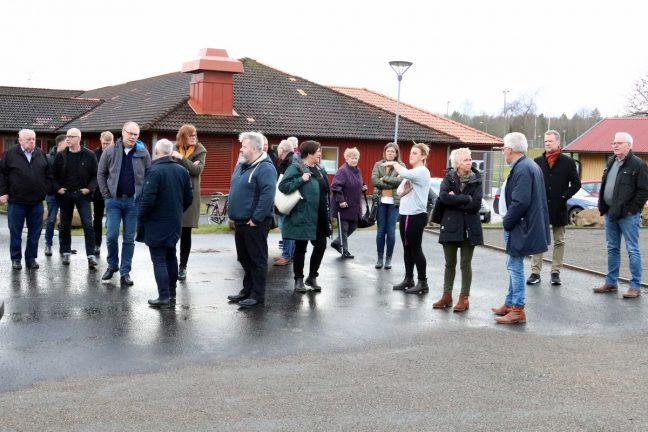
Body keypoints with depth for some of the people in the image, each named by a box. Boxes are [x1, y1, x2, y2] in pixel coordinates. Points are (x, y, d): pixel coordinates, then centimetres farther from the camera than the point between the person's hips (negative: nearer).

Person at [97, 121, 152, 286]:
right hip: (114, 200, 0)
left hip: (134, 201, 0)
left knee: (129, 239, 5)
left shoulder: (143, 153, 1)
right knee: (111, 235, -3)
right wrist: (106, 194, 2)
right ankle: (112, 266, 20)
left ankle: (125, 273, 13)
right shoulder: (110, 151, 1)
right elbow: (101, 174, 7)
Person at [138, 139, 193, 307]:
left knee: (159, 259, -1)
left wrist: (141, 218, -8)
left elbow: (148, 198, -22)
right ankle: (172, 293, 23)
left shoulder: (155, 171, -18)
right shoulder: (182, 171, 4)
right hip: (175, 223, 7)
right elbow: (188, 197, 9)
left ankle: (164, 296, -3)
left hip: (156, 224, -7)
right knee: (171, 257, 18)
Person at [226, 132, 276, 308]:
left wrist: (256, 218, -23)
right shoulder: (241, 165, 13)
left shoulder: (265, 168, -16)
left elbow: (268, 195, -25)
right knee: (244, 258, 17)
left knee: (257, 260, 0)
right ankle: (247, 290, 29)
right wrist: (233, 213, 16)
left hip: (254, 223, -9)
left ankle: (258, 295, 7)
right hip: (240, 221, 9)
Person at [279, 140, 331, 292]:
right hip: (303, 216, -7)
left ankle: (312, 277, 24)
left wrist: (328, 214, 16)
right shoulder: (296, 168, -10)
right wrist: (301, 179, -23)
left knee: (321, 245, 8)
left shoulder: (320, 169, 13)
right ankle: (299, 280, 16)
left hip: (320, 216, 7)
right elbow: (283, 186, -19)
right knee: (301, 247, 4)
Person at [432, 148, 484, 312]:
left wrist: (455, 200, -13)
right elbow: (444, 197, -17)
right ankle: (447, 296, 20)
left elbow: (476, 204, -13)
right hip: (450, 225, 1)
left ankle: (464, 298, 12)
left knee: (465, 264, 4)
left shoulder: (476, 180, 0)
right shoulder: (449, 178, 1)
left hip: (469, 226, -1)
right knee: (450, 263, 10)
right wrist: (466, 198, -16)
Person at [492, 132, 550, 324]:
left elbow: (520, 202, -25)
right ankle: (510, 304, 29)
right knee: (513, 266, 18)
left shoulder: (522, 169, -20)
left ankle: (517, 311, 5)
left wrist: (507, 223, -14)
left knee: (515, 267, -2)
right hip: (528, 224, 10)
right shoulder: (530, 165, 12)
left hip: (521, 227, -10)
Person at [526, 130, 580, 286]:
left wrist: (564, 196, -8)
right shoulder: (537, 161, 5)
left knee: (559, 242, 6)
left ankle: (555, 272, 14)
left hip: (558, 208, -1)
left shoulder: (568, 162, 0)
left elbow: (576, 183, 1)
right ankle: (535, 272, 7)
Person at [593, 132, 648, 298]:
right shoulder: (610, 162, 13)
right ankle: (611, 282, 22)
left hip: (628, 215, -7)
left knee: (632, 250, -2)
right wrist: (603, 206, 10)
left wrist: (631, 209, -15)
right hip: (610, 213, 7)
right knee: (612, 249, 13)